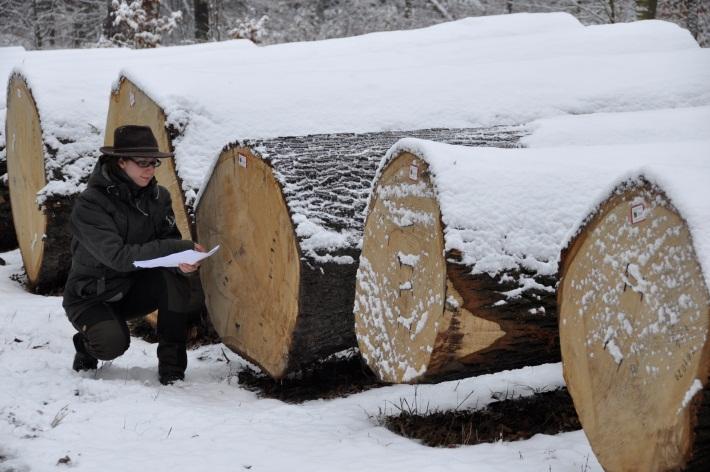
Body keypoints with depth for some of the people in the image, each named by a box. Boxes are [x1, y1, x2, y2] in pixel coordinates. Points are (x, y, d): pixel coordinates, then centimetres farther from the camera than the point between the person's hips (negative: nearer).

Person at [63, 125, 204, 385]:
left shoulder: (158, 197, -4)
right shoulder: (90, 204, -23)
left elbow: (170, 240, -7)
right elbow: (118, 256, -32)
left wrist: (181, 262, -33)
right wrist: (178, 248, -36)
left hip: (134, 289, 5)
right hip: (92, 296, -5)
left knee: (188, 291, -24)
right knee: (113, 343, -33)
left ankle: (171, 364, -10)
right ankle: (87, 343, 4)